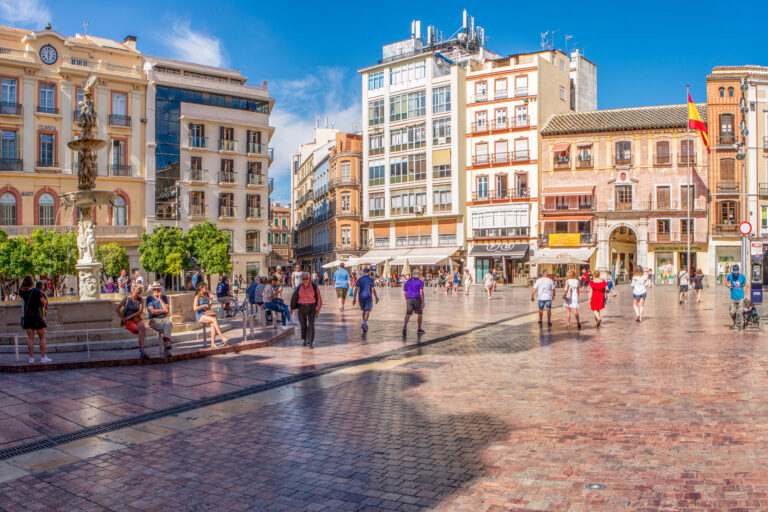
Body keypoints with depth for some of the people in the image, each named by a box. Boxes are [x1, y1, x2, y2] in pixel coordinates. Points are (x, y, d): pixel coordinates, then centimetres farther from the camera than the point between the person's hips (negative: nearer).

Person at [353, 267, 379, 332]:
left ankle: (365, 324, 25)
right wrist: (376, 297, 1)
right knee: (367, 311, -3)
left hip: (361, 297, 4)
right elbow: (373, 289, -10)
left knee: (364, 310, 19)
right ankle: (364, 324, -22)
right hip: (368, 297, -4)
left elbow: (356, 289, 0)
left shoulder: (359, 279, 5)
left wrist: (354, 298, 1)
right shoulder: (370, 279, -6)